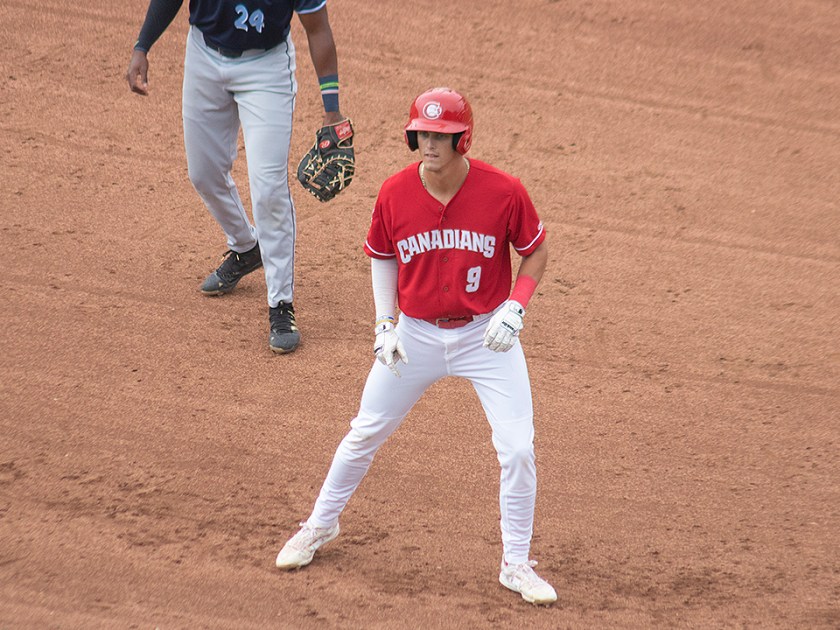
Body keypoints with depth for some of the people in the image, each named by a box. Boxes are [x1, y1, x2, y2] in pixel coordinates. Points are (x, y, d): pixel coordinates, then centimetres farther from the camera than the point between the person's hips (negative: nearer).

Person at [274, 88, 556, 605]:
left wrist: (515, 308, -16)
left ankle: (517, 564, 10)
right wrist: (385, 324, -1)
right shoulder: (395, 194, -11)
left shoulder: (504, 192, -17)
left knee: (518, 449, -8)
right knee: (365, 434, 11)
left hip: (486, 335, -2)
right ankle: (321, 525, 34)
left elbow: (537, 250, -2)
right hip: (415, 334, 2)